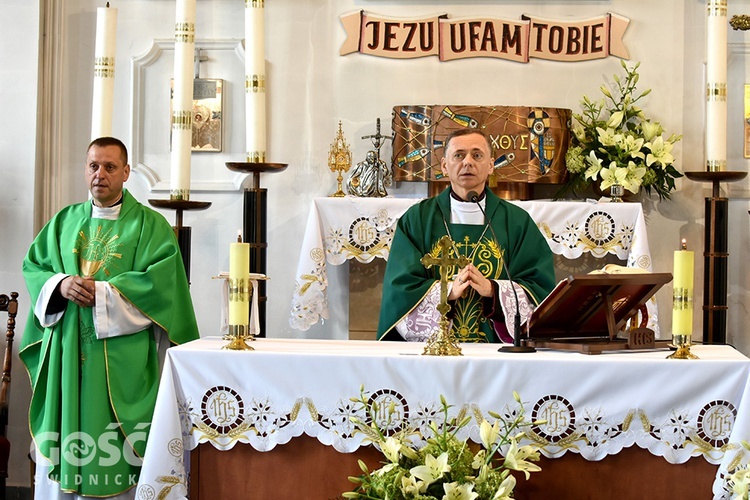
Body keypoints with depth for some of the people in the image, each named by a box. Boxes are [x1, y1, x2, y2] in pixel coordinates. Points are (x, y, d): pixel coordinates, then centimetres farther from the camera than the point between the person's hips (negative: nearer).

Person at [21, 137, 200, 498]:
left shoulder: (150, 225, 0)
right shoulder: (65, 221, 15)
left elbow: (160, 280, -11)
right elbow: (33, 266, 12)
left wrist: (101, 292, -17)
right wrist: (60, 285, -9)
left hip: (121, 356, -4)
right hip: (66, 352, 4)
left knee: (116, 444, -3)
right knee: (62, 436, 5)